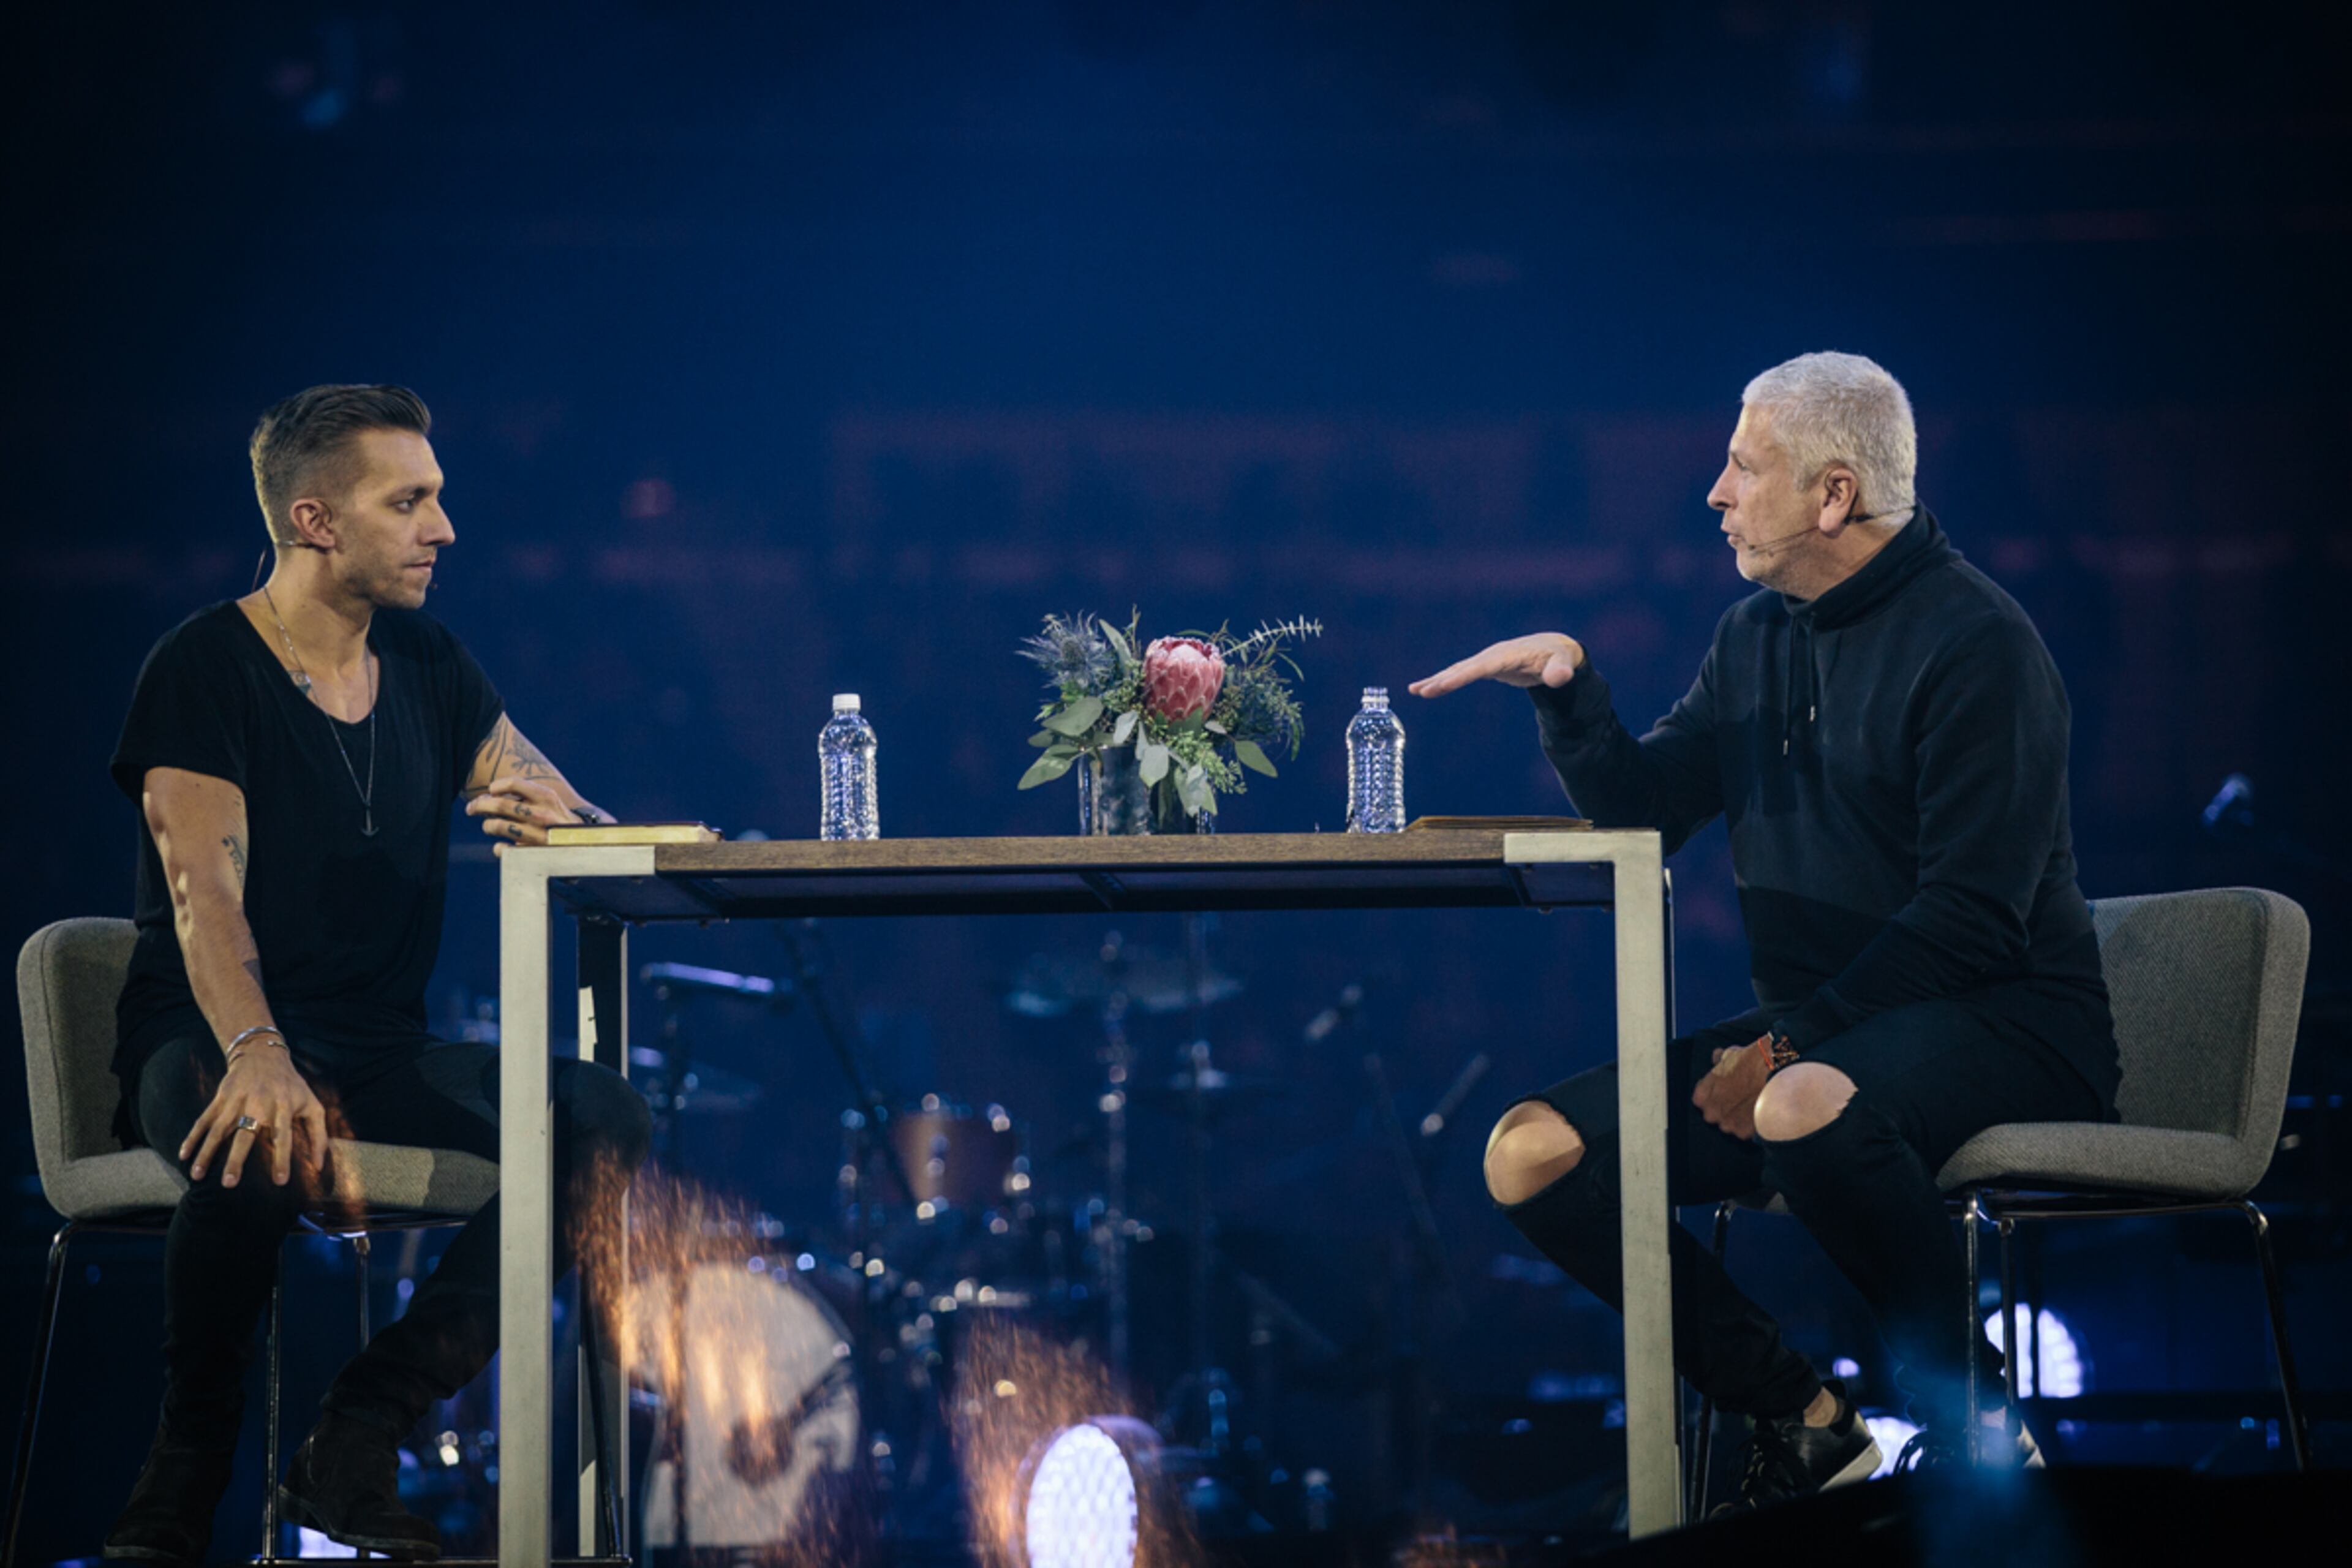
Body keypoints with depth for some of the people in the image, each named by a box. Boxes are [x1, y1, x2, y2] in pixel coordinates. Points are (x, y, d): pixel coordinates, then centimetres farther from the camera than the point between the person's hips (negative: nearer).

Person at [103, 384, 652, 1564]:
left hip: (382, 1052, 6)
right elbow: (204, 891, -20)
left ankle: (356, 1449, -19)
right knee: (262, 1142, -41)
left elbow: (597, 840, 9)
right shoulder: (205, 670, -6)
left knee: (603, 1122, -20)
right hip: (207, 1041, -6)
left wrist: (550, 817, -18)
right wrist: (255, 1053, -40)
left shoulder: (429, 667, 12)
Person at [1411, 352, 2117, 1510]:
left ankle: (1976, 1428, -21)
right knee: (1532, 1157, -9)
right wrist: (1568, 690, -2)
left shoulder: (1975, 643, -12)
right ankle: (1801, 1418, -7)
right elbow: (1640, 815, 15)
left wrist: (1793, 1043, -22)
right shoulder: (1755, 636, 14)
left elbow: (1974, 915, -18)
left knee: (1805, 1108, -41)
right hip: (1810, 1032, 8)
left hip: (2003, 1021, -8)